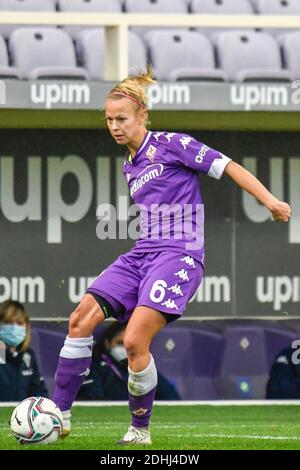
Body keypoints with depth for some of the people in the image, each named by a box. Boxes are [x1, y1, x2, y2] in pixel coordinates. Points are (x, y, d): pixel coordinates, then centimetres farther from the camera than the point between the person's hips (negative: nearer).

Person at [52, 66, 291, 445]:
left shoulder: (170, 144, -4)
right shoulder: (128, 167, 18)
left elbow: (228, 167, -7)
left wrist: (269, 200, -16)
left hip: (179, 254, -8)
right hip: (140, 254, 8)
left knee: (135, 340, -22)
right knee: (81, 319, -9)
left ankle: (140, 431, -6)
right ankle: (59, 414, -3)